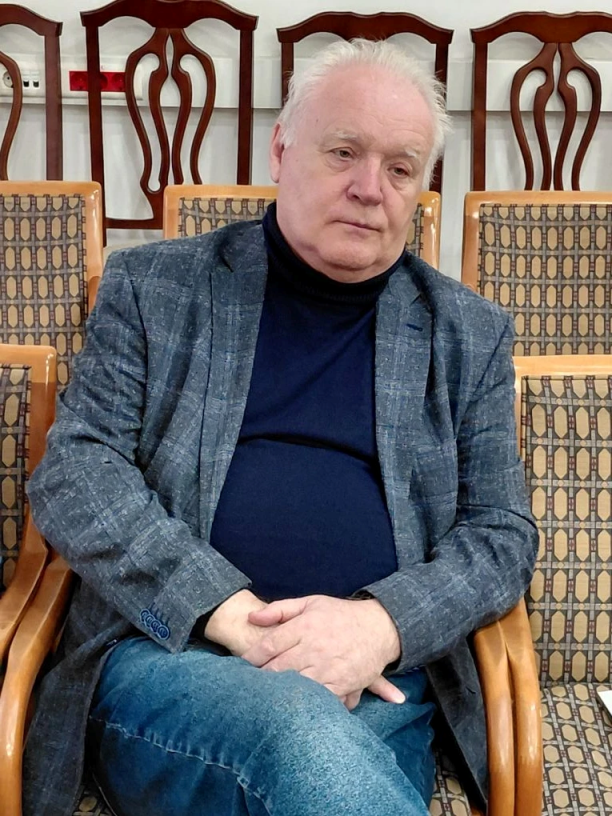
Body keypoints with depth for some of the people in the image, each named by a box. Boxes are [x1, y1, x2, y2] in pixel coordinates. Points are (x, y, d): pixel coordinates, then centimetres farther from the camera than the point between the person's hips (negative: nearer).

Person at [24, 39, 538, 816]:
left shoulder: (468, 334, 12)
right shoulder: (153, 287, 8)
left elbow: (503, 533, 9)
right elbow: (73, 471, -1)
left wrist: (382, 623, -12)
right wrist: (233, 614, -14)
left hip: (380, 687, 3)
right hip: (162, 657, -2)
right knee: (302, 727, -35)